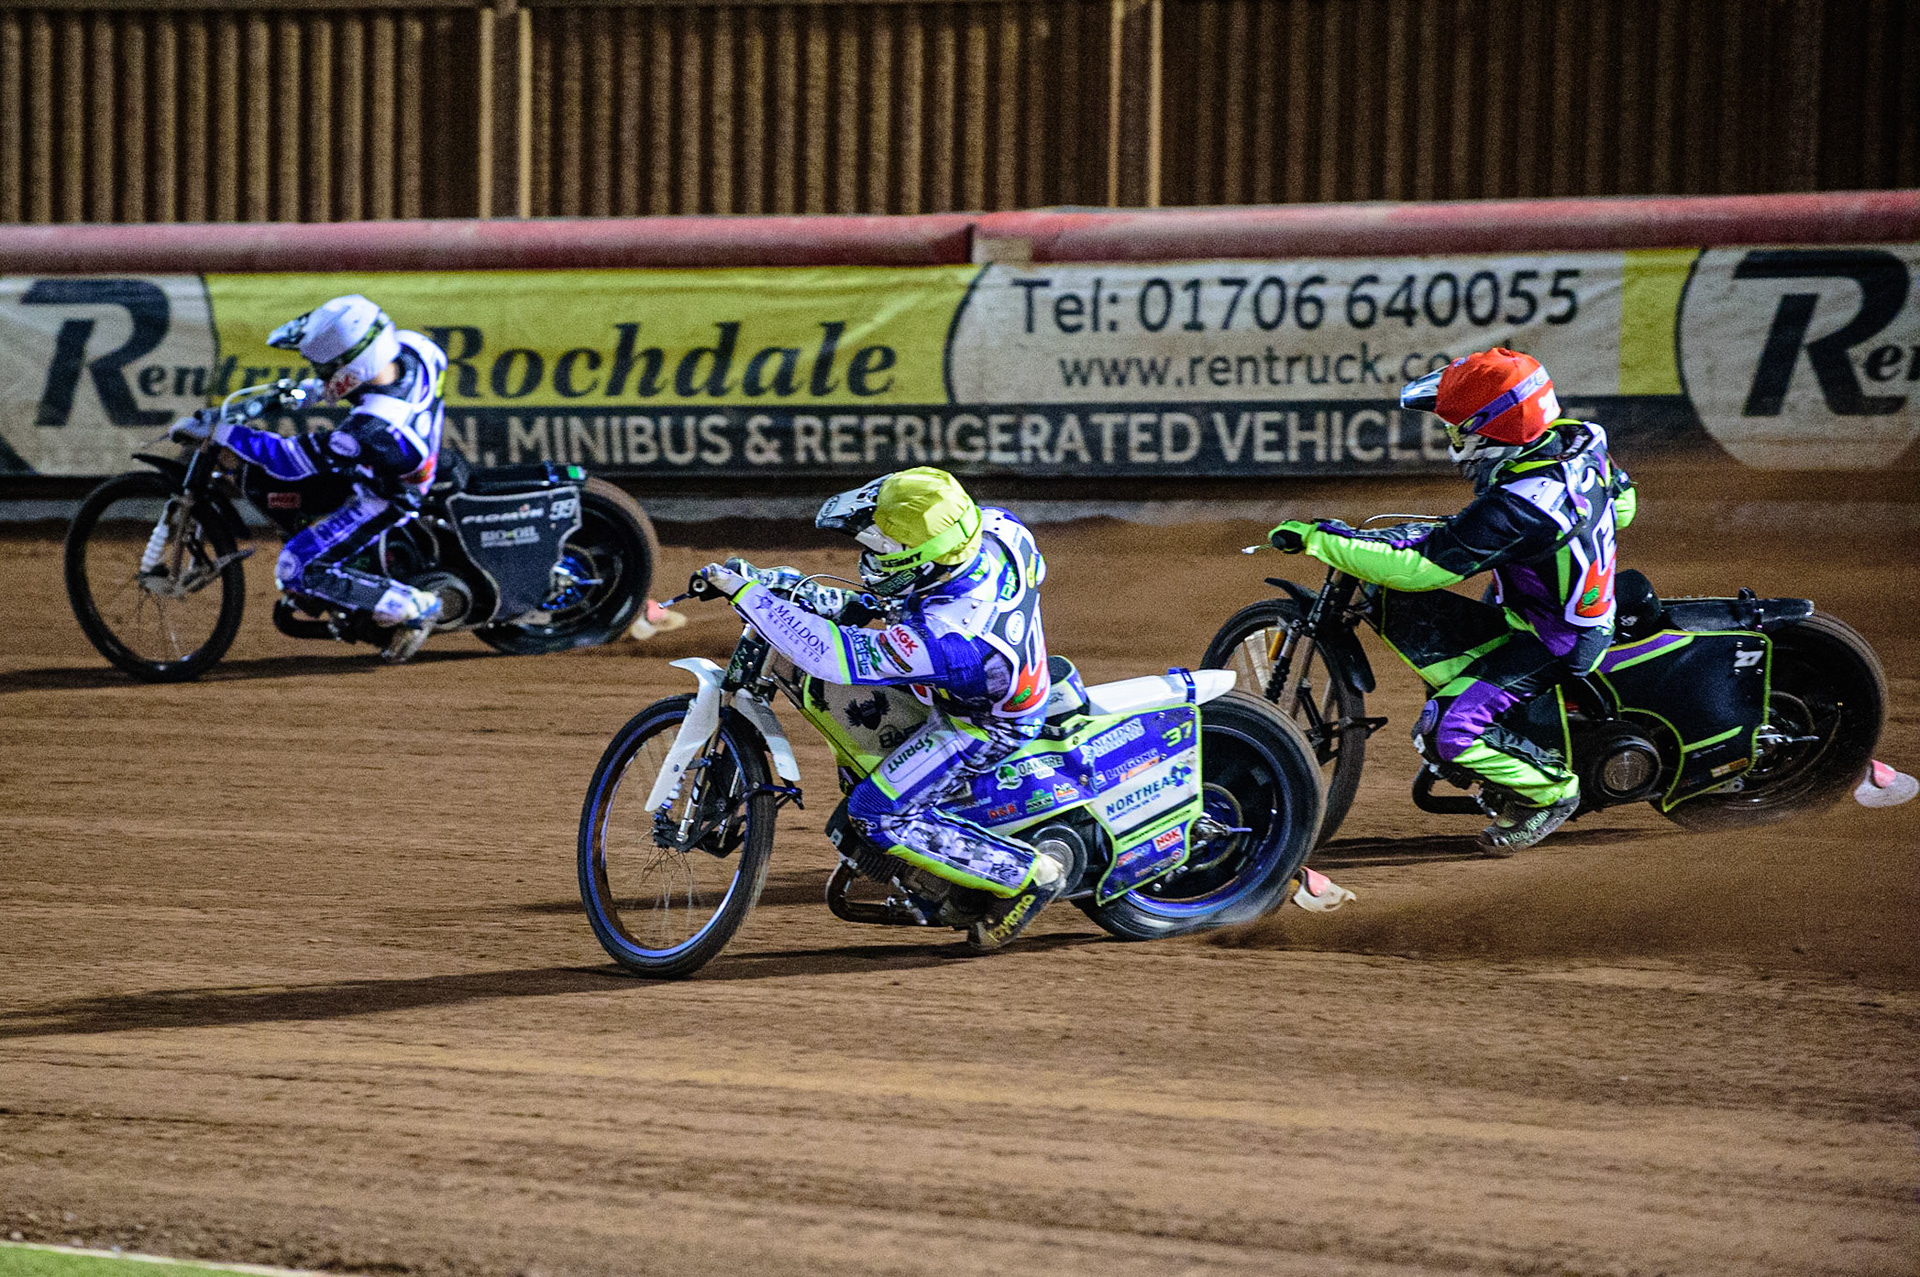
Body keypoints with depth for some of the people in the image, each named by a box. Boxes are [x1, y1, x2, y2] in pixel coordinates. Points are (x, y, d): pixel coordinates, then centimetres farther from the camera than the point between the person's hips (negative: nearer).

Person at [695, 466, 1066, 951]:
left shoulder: (946, 634, -43)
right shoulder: (992, 528, -21)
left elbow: (832, 656, -41)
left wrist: (746, 592, -37)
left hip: (987, 725, -9)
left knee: (877, 815, -7)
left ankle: (1026, 876, 1)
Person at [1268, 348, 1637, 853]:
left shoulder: (1512, 508, -31)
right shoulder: (1578, 439, -6)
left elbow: (1421, 566, -29)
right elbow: (1622, 503, 14)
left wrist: (1318, 538, -25)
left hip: (1551, 644, -9)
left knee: (1445, 734, -19)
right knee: (1400, 605, 3)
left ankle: (1552, 789, 2)